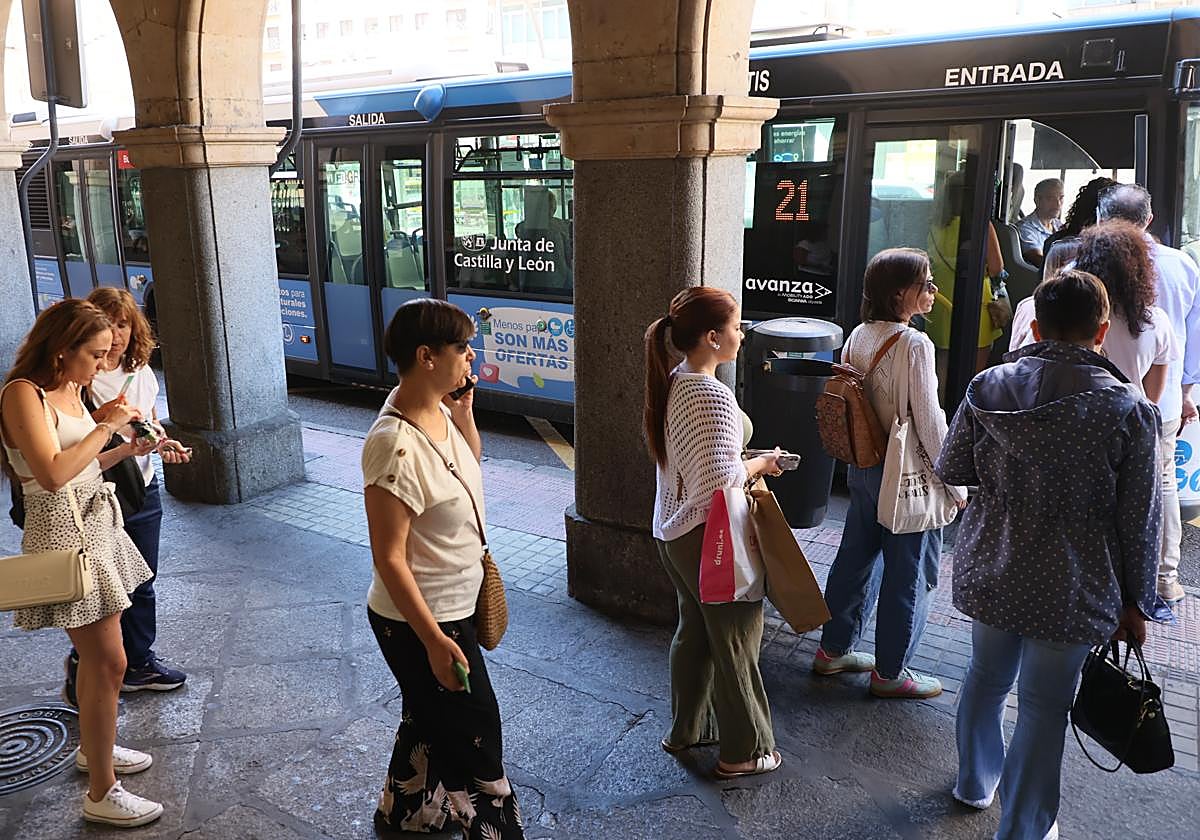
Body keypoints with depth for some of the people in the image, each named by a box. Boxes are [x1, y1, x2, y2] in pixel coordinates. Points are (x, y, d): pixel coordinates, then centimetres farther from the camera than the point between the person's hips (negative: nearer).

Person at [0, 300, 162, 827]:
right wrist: (106, 426, -20)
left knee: (96, 654, 20)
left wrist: (126, 450, 4)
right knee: (107, 663, -5)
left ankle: (93, 748, 39)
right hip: (64, 534, -9)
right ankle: (101, 794, 7)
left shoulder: (69, 389, 9)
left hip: (95, 524, 9)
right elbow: (53, 474, -28)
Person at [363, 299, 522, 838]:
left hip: (449, 607, 10)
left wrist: (464, 408, -1)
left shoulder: (435, 409, -4)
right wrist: (434, 641, -24)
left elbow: (470, 463, 16)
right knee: (475, 734, 8)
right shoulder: (395, 446, -31)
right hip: (419, 622, -10)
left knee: (431, 719, 28)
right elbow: (389, 558, -27)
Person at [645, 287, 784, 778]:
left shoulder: (671, 383, 4)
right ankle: (743, 751, 25)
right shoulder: (712, 396, -25)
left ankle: (685, 729, 38)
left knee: (693, 630, 23)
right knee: (735, 642, 9)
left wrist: (745, 459, 10)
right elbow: (721, 482, -26)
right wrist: (760, 464, -9)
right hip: (708, 538, -9)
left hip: (672, 531, 9)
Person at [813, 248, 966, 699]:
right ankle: (890, 672, 21)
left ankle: (834, 649, 33)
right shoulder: (915, 345, -20)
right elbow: (929, 421, -19)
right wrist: (954, 482, -9)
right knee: (910, 574, 8)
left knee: (856, 556, 19)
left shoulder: (858, 336, 2)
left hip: (862, 467, 8)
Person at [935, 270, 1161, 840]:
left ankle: (976, 783, 45)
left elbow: (950, 470, 1)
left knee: (986, 677, 23)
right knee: (1044, 707, 11)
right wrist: (1135, 601, 3)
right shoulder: (1128, 409, -13)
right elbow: (1139, 520, -8)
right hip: (1070, 590, -3)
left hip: (991, 573, 3)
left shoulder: (989, 387, -8)